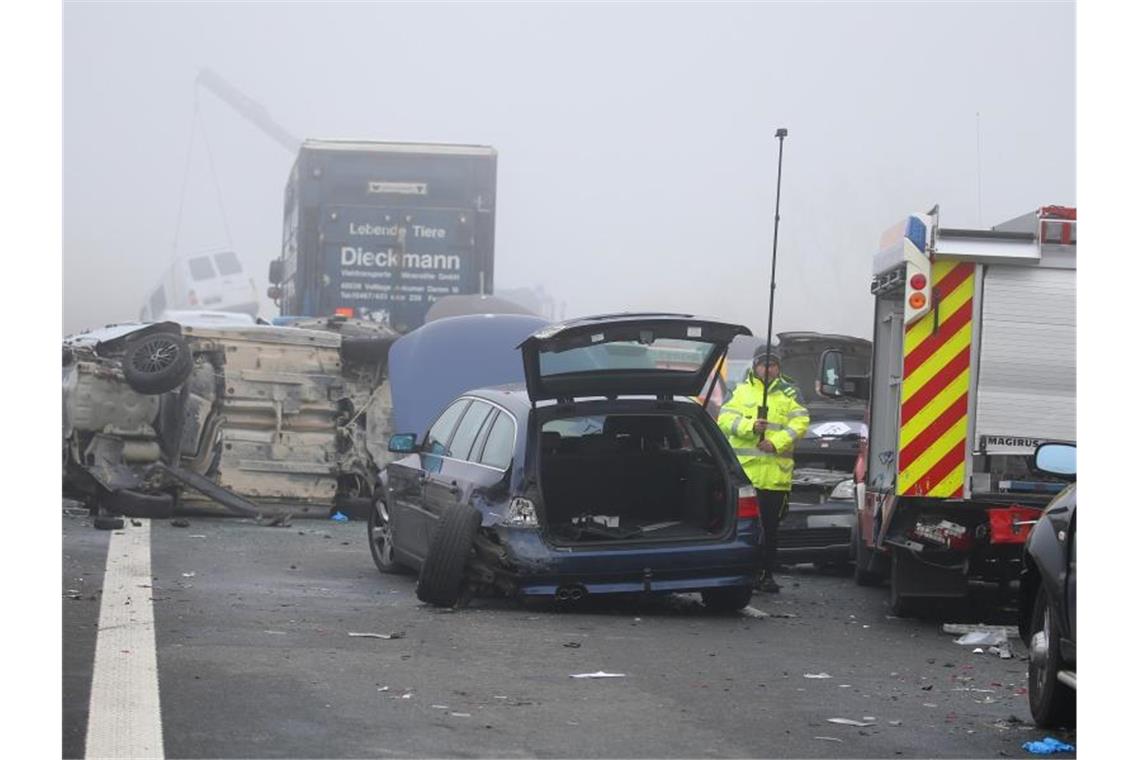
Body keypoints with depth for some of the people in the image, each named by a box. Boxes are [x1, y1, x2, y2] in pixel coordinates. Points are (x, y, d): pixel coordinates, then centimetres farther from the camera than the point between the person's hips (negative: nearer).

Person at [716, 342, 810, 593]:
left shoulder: (789, 393, 10)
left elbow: (800, 423, -1)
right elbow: (725, 419, 0)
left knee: (770, 527, 5)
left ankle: (766, 574, 13)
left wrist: (777, 442, -15)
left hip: (776, 475, 0)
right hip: (743, 471, 0)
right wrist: (750, 426, -17)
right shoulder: (741, 390, 10)